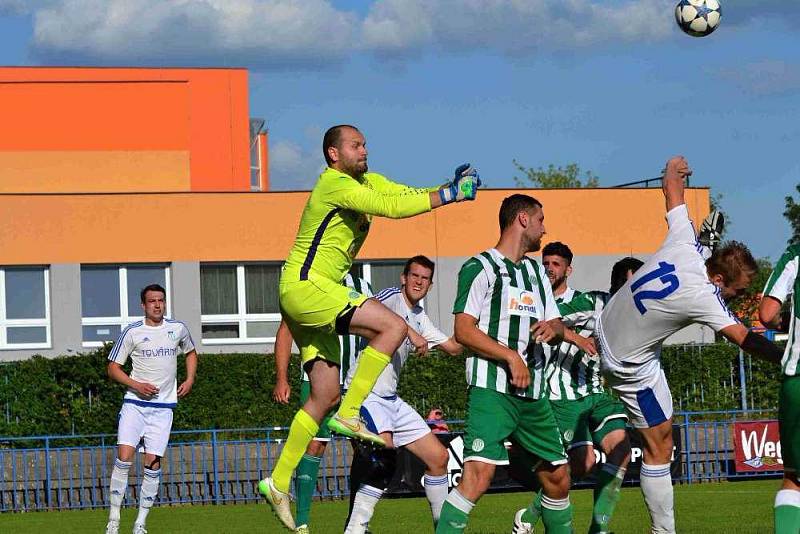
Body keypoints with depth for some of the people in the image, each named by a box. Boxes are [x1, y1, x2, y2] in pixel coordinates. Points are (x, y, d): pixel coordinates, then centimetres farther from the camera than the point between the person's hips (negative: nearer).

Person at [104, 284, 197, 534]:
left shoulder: (178, 329, 7)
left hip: (163, 407, 2)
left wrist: (189, 380, 10)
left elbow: (190, 353, 27)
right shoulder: (132, 332, -1)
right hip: (135, 403, -2)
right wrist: (137, 385, -11)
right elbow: (113, 368, 3)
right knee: (124, 458, -16)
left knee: (153, 464, -4)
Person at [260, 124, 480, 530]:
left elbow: (409, 196, 9)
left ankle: (278, 482, 11)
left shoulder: (366, 181, 16)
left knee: (326, 394, 8)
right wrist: (448, 195, -23)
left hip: (311, 294, 10)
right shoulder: (336, 184, -14)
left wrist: (451, 187, -9)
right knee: (393, 327, -20)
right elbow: (392, 207, -25)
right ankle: (348, 415, -18)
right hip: (305, 286, -10)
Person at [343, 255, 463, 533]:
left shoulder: (420, 317, 19)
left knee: (438, 457, 10)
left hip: (391, 399, 10)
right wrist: (410, 331, -36)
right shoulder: (392, 297, -8)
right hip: (365, 393, -10)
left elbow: (454, 347, 26)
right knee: (384, 461, -30)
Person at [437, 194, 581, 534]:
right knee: (479, 474, -23)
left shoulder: (536, 271, 22)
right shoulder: (481, 268, -3)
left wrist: (553, 329, -1)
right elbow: (463, 330, -10)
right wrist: (511, 356, -18)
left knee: (558, 478, 11)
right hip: (491, 389, -8)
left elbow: (556, 326, 24)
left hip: (534, 392, 8)